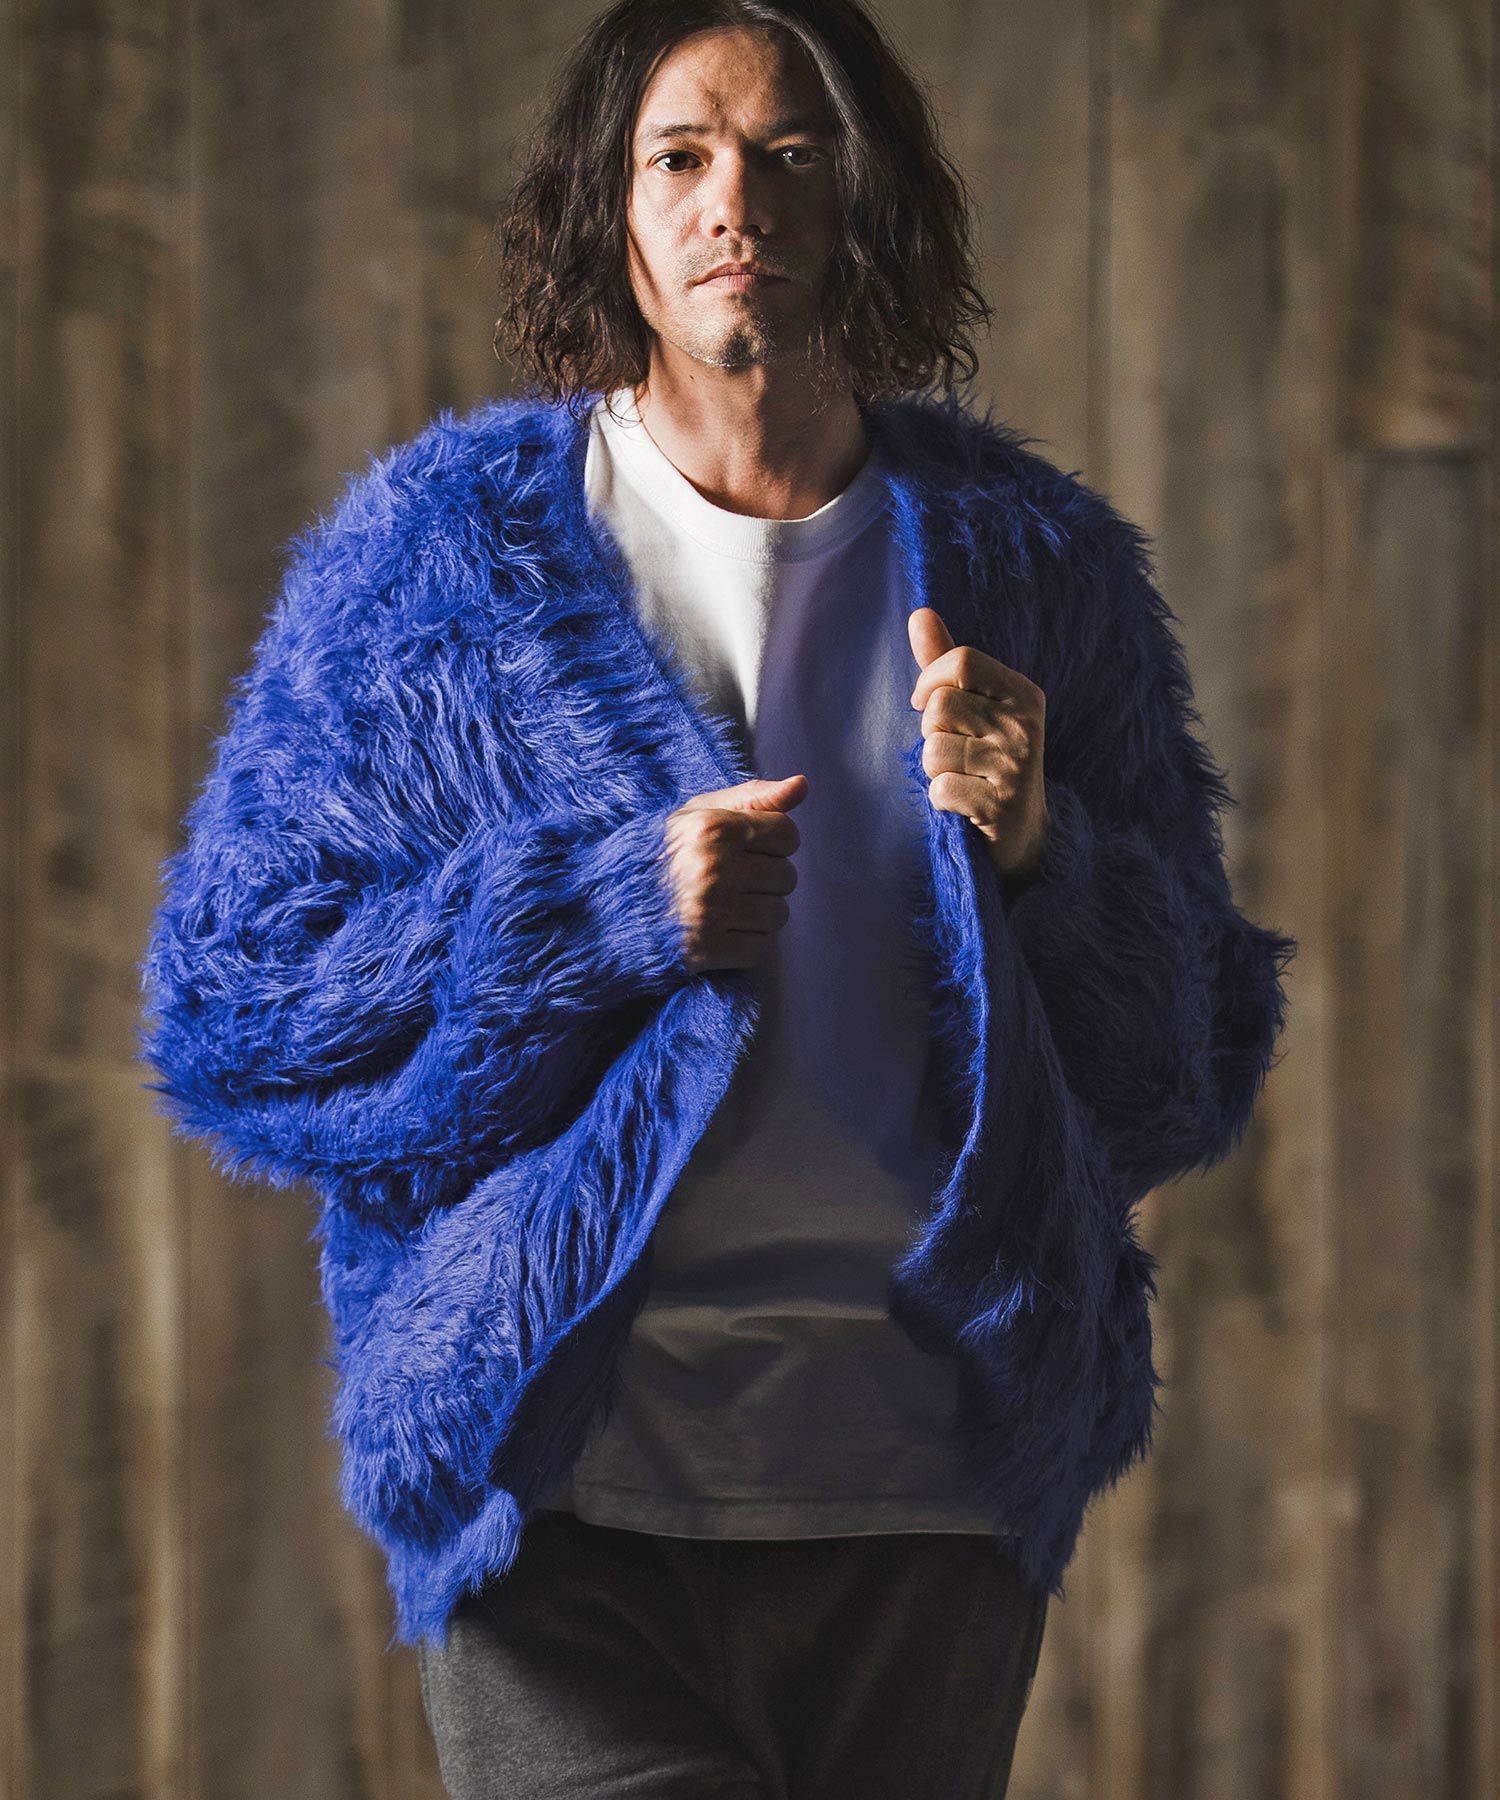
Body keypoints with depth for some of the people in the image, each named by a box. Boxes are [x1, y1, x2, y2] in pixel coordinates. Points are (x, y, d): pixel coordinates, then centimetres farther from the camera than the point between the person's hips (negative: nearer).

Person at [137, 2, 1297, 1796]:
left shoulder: (1035, 563, 9)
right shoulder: (446, 553, 4)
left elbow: (1194, 1082, 11)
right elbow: (227, 1015, 1)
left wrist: (1038, 856, -10)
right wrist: (607, 909, -12)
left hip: (928, 1485, 3)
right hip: (567, 1482, -2)